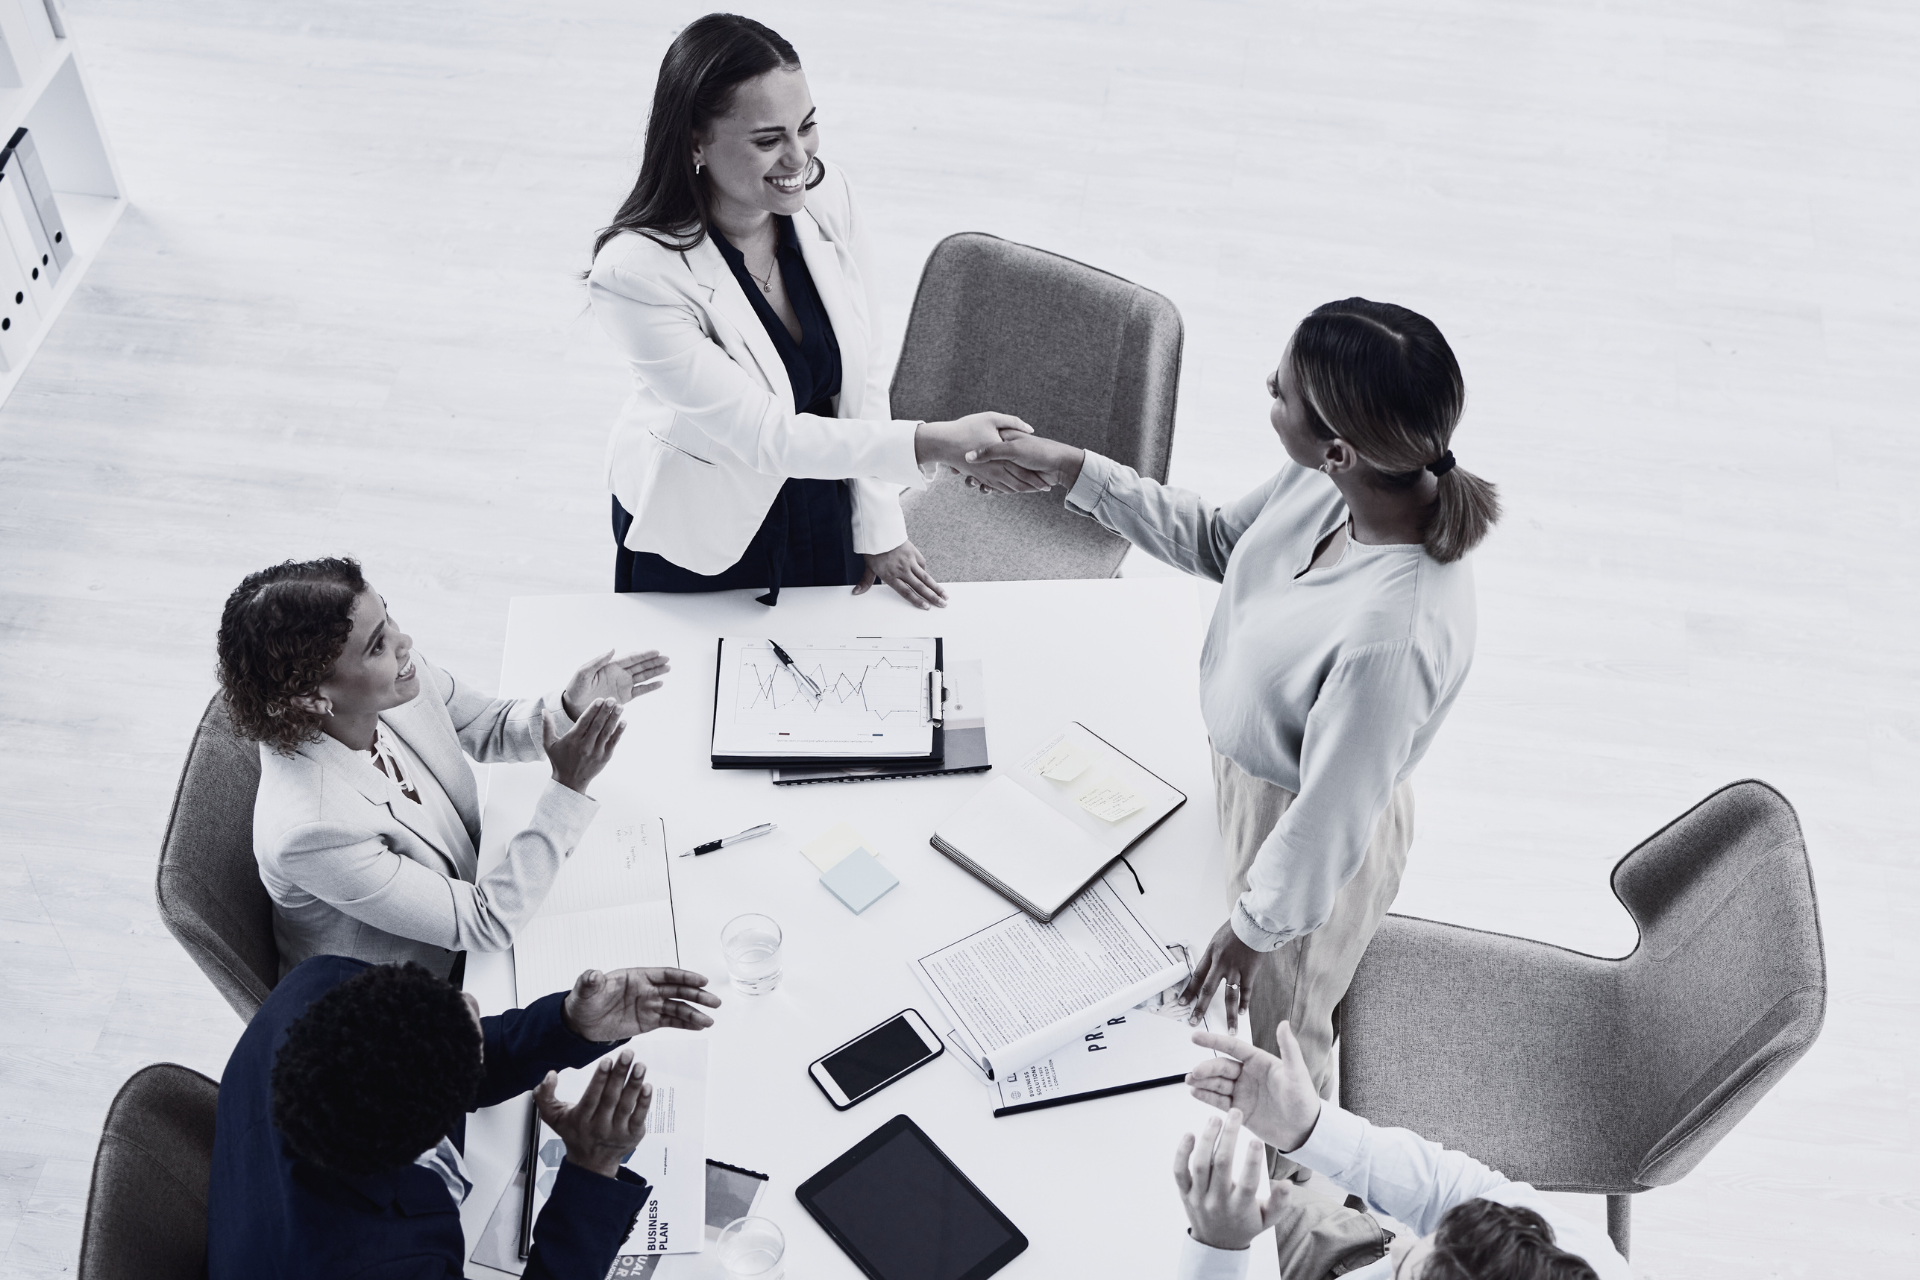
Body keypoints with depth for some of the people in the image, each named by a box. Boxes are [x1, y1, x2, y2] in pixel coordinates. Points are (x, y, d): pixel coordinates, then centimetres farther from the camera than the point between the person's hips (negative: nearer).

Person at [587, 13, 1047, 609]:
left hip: (825, 508, 4)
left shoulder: (829, 198, -16)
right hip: (697, 541, -4)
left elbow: (864, 372, -6)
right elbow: (763, 435, -32)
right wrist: (932, 443, -40)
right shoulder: (635, 273, -32)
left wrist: (878, 529, -3)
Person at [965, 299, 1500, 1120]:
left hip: (1305, 840, -7)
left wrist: (1255, 928, -14)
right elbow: (1219, 542, -1)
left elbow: (1331, 815, -30)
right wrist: (1074, 470, -5)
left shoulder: (1393, 633, -44)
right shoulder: (1324, 484, -22)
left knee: (1274, 1034, 25)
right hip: (1245, 771, 7)